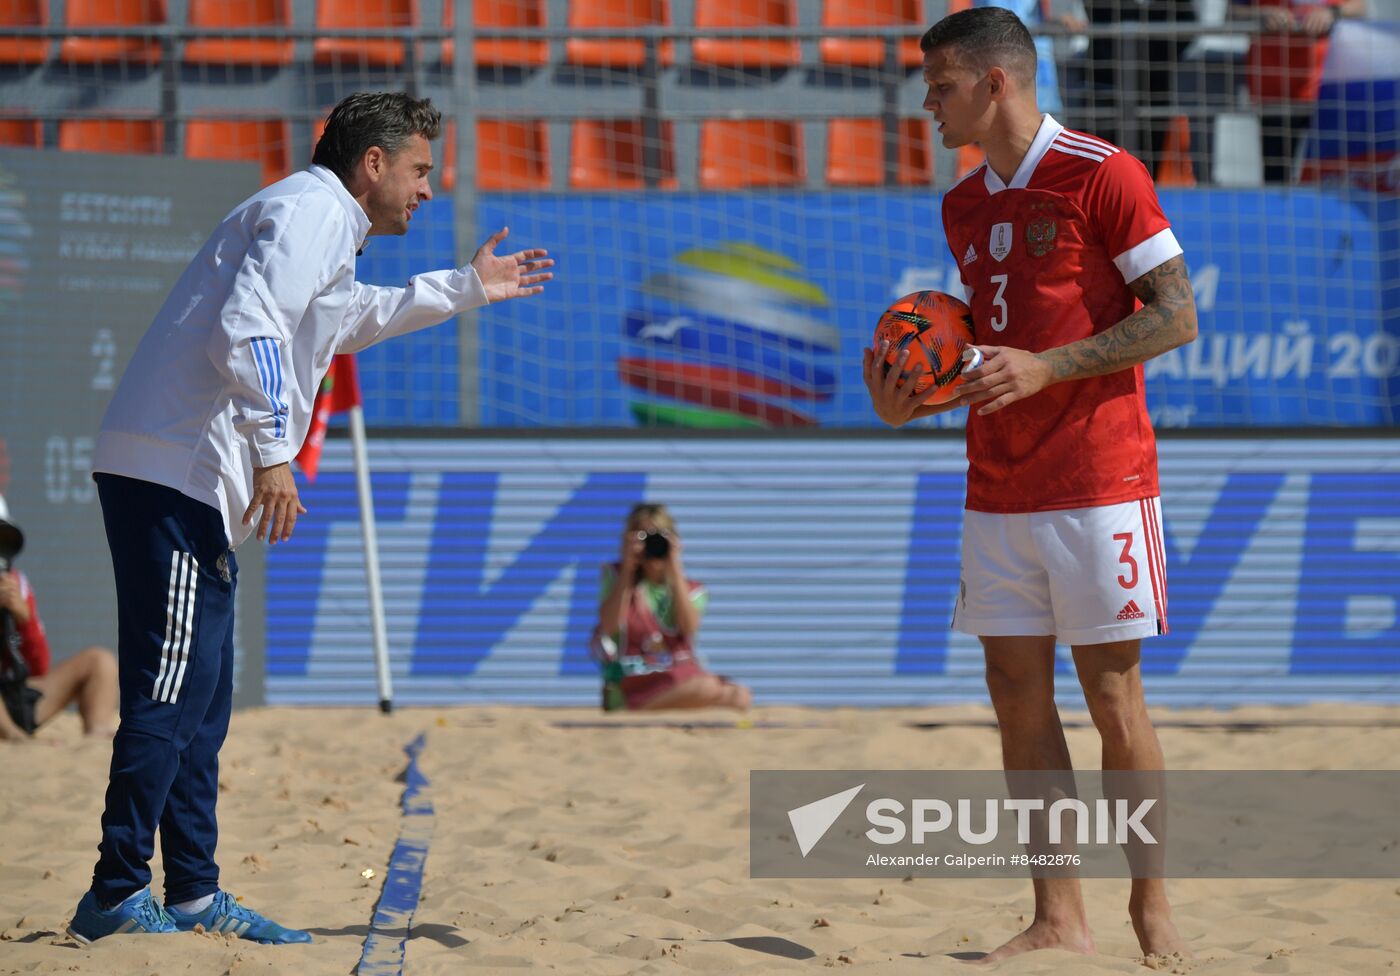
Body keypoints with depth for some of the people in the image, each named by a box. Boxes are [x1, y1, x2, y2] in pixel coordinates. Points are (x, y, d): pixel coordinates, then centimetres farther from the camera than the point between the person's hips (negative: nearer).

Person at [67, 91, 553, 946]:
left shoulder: (325, 228, 25)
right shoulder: (310, 211, -7)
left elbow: (350, 318, 46)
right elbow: (246, 329, -22)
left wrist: (465, 288, 49)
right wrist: (272, 452, -23)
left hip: (195, 487, 11)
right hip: (172, 475, -11)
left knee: (200, 698, 11)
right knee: (169, 691, -12)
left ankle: (194, 893, 14)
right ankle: (116, 896, -12)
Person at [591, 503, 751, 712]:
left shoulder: (690, 589, 15)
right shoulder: (616, 576, 11)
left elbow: (689, 627, -8)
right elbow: (608, 627, -7)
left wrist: (675, 570, -8)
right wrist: (627, 569, -7)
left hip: (683, 677, 5)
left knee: (740, 697, -24)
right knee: (707, 689, -33)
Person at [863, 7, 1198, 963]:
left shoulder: (1101, 173, -8)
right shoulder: (964, 205, 14)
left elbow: (1177, 315, -11)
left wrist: (1045, 369, -19)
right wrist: (916, 401, 4)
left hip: (1098, 480, -7)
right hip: (998, 485, 7)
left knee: (1113, 694, -3)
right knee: (1018, 694, 3)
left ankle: (1152, 905, 8)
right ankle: (1059, 920, 6)